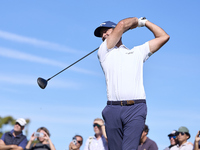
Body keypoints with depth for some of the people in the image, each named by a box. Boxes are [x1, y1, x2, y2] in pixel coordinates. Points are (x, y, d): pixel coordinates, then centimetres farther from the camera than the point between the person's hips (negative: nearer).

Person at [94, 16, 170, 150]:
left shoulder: (137, 52, 23)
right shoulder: (104, 52, 17)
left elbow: (164, 37, 23)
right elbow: (122, 25, 7)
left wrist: (145, 22, 29)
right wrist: (137, 21, 25)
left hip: (136, 109, -1)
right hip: (113, 109, 1)